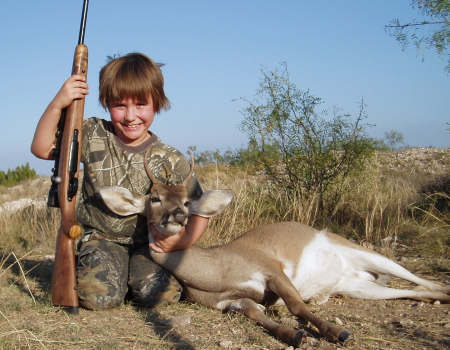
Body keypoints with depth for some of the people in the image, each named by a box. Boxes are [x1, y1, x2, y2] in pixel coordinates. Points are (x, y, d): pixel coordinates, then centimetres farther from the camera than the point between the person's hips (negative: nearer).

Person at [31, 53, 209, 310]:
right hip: (101, 238, 0)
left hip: (148, 242, 0)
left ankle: (134, 272, 11)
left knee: (164, 295, -23)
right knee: (98, 296, -25)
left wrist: (186, 239, -24)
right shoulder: (92, 137, -7)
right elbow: (42, 148, -6)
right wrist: (57, 104, -19)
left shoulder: (170, 161, -11)